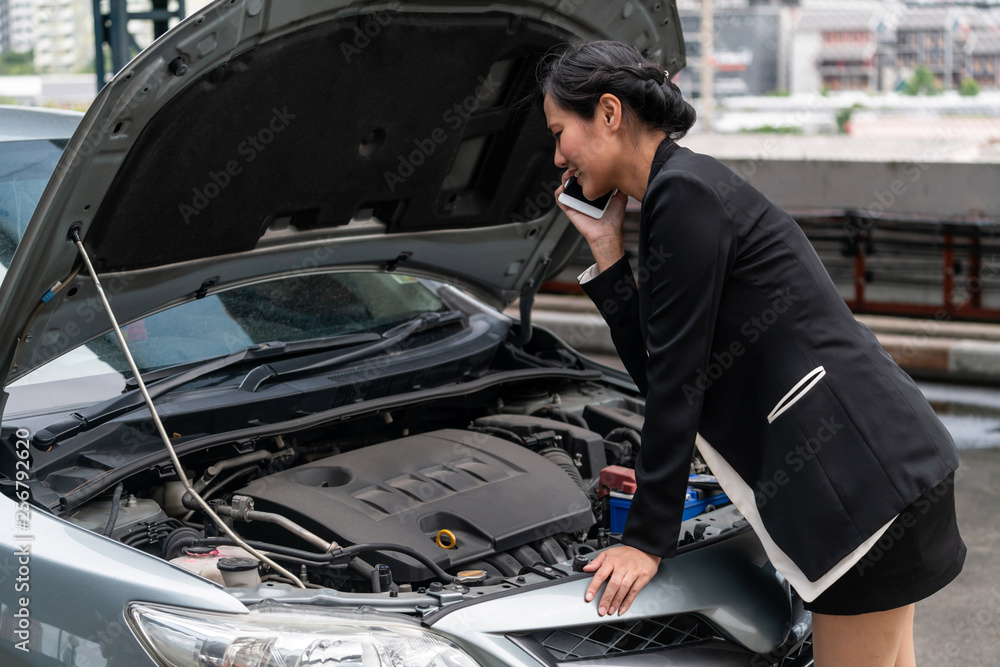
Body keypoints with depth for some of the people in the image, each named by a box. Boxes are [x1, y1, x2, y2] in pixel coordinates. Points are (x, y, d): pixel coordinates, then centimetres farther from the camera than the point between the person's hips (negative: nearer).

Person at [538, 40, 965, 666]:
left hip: (866, 475, -10)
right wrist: (607, 251, 10)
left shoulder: (684, 193, -14)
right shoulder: (683, 187, 16)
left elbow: (678, 382, -14)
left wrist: (647, 539, -10)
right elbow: (658, 373, 13)